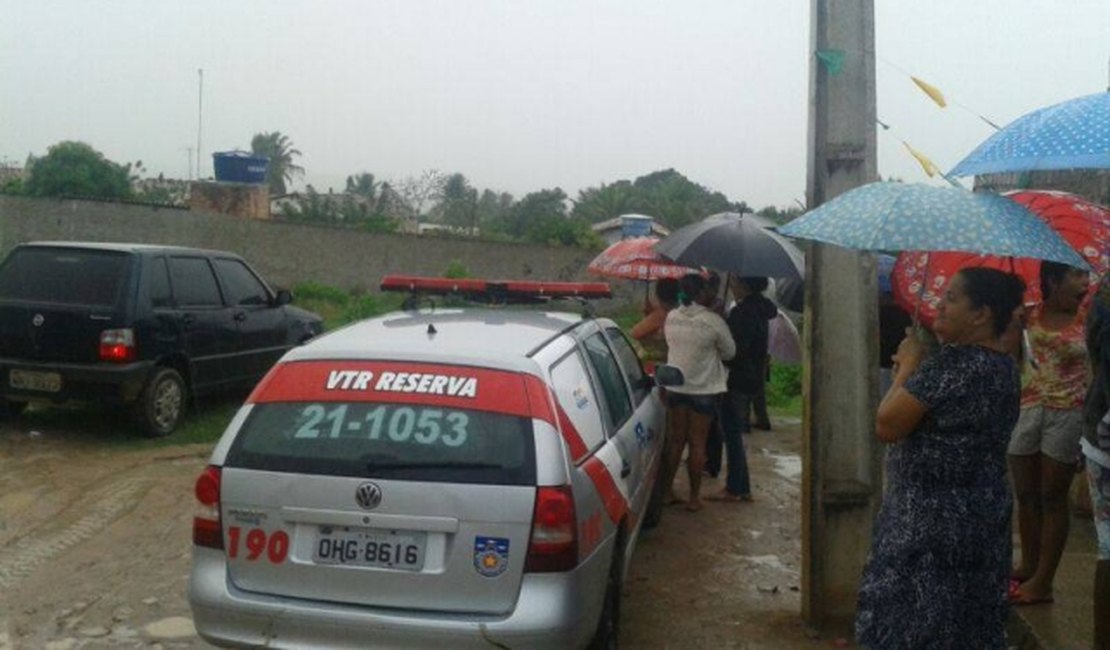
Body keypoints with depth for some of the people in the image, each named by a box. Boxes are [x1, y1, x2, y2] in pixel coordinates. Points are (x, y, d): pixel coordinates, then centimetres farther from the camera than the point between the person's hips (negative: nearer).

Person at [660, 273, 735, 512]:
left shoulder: (671, 318, -1)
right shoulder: (713, 321, -15)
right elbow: (729, 352, -3)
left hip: (675, 387, 4)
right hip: (703, 389, -4)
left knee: (675, 441, 14)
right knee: (697, 444, 5)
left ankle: (667, 491, 19)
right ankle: (694, 497, 12)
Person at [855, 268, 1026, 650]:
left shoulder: (952, 362, -22)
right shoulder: (1005, 367, 9)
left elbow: (886, 426, -21)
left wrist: (907, 367, -9)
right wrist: (915, 372, 3)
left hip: (932, 521, -9)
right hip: (983, 516, 10)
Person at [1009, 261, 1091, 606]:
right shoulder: (1031, 313, 0)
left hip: (1066, 413, -3)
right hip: (1026, 409, 3)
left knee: (1052, 497, 3)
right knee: (1025, 494, 12)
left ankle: (1043, 581, 10)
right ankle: (1028, 566, 29)